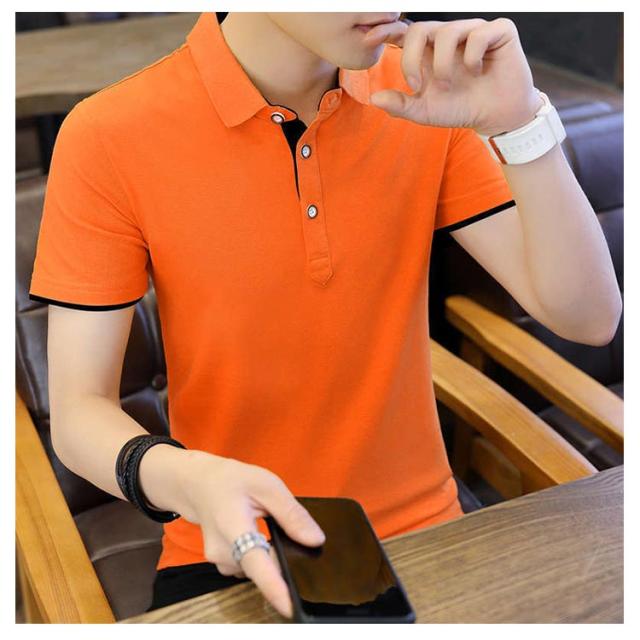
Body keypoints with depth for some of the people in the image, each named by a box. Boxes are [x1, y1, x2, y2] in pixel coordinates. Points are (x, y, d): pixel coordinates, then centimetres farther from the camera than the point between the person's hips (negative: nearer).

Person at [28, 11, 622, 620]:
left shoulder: (423, 97, -5)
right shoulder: (109, 135, -13)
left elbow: (587, 319, -8)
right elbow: (78, 413, -11)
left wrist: (519, 123, -21)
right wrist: (189, 481, -32)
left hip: (420, 538, 2)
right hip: (231, 555, -1)